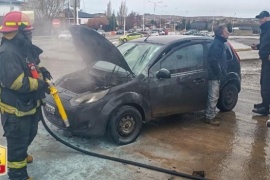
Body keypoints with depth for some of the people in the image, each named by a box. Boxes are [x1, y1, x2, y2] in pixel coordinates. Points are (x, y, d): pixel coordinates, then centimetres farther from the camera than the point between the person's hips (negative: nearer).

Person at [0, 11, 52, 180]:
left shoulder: (23, 49, 7)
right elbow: (16, 82, -32)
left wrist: (41, 71, 3)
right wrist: (39, 84, -21)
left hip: (29, 104, 10)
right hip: (16, 109, -10)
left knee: (29, 135, 27)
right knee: (17, 141, 4)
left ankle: (21, 156, 52)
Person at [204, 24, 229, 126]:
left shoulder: (220, 43, 15)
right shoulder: (216, 44, -18)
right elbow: (213, 62, -24)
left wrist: (222, 74, 17)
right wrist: (220, 75, -19)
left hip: (216, 75, 10)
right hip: (214, 76, -10)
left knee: (214, 96, 15)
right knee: (213, 97, -4)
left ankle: (210, 115, 24)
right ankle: (209, 117, 5)